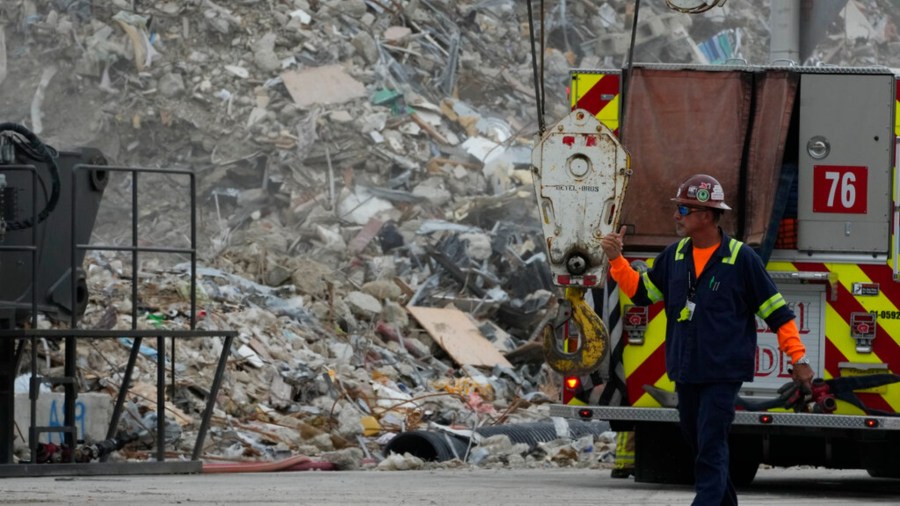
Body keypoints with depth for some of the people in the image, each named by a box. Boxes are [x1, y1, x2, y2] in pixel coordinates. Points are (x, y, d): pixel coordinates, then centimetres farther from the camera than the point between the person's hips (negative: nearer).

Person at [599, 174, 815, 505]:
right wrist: (616, 260, 3)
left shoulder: (740, 258, -8)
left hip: (724, 373, -6)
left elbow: (776, 311, -5)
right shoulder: (675, 255, 8)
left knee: (711, 447, -12)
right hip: (686, 372, 6)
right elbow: (641, 292, 17)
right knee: (698, 444, 14)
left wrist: (798, 359, -6)